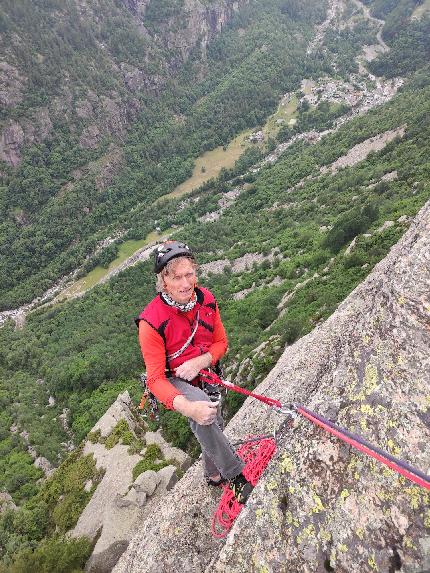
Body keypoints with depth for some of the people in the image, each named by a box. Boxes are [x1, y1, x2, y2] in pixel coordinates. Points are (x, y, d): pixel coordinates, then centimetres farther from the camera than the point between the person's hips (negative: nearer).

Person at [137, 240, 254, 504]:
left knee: (213, 425, 22)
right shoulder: (152, 322, -31)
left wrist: (200, 361, -26)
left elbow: (221, 343, -5)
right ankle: (237, 474, -14)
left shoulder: (207, 299, -17)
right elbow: (156, 379, -29)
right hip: (172, 381, -5)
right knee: (202, 413, -36)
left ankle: (214, 474, 54)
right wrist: (188, 407, -46)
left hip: (204, 375, 5)